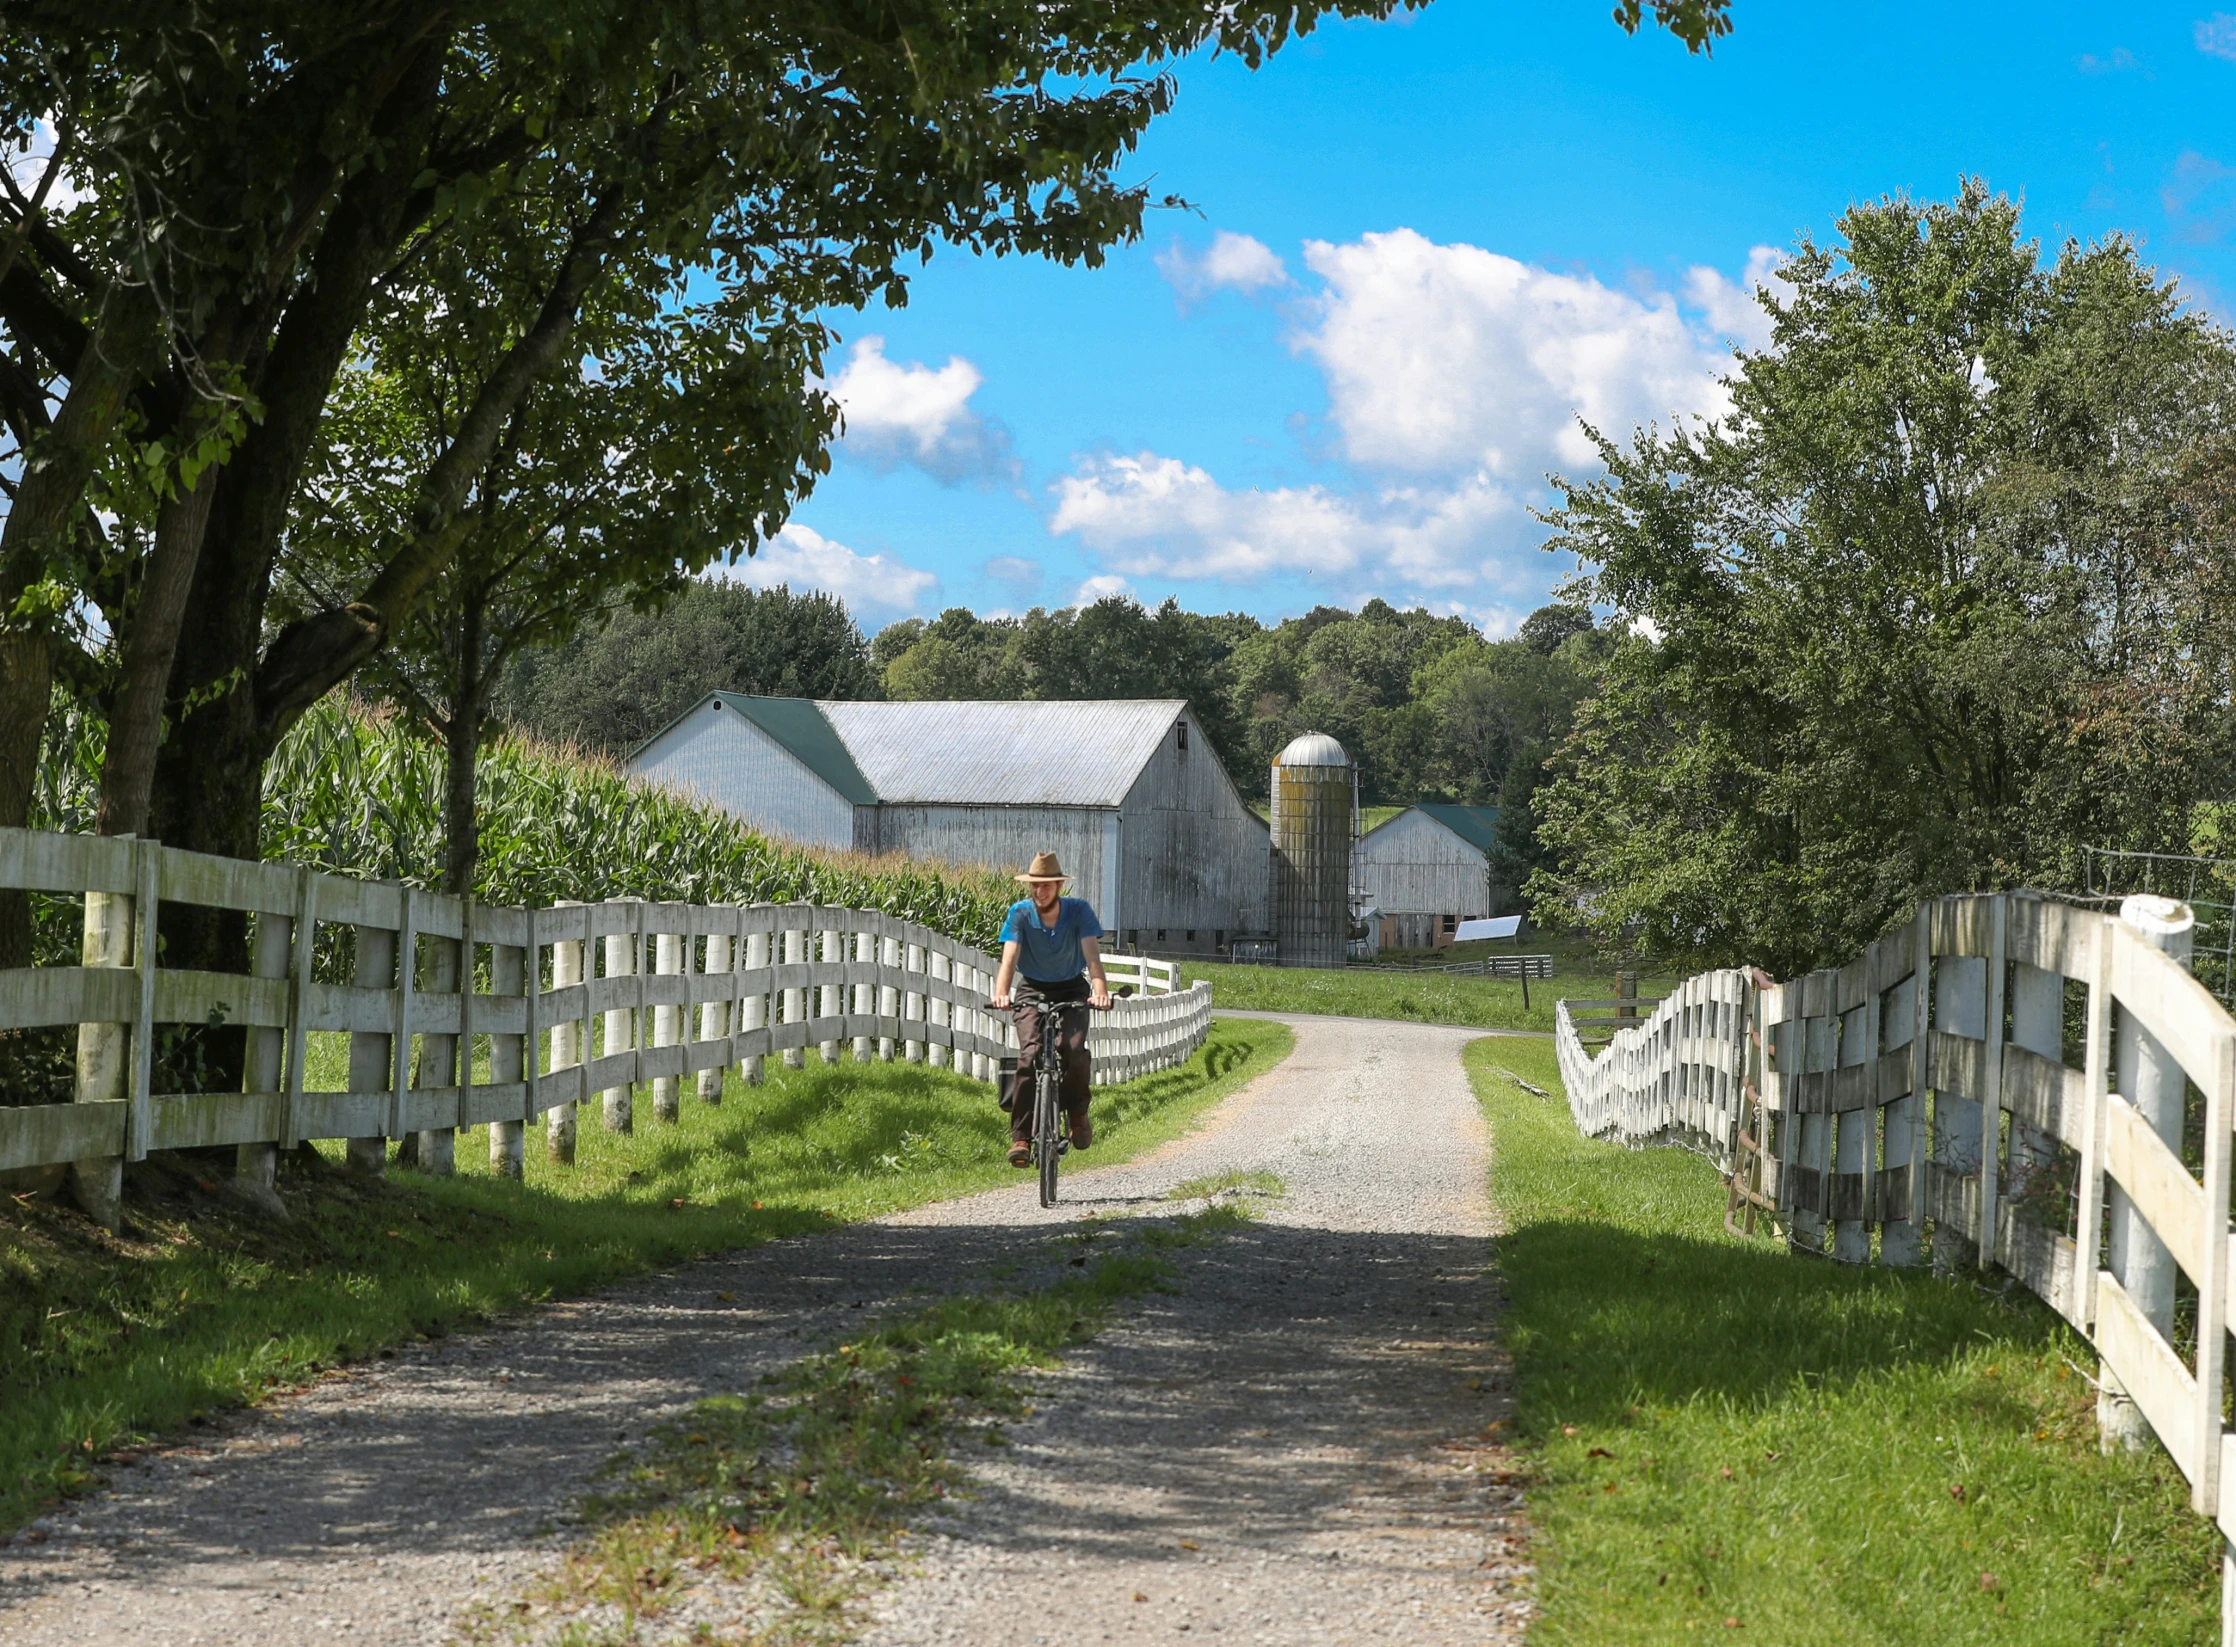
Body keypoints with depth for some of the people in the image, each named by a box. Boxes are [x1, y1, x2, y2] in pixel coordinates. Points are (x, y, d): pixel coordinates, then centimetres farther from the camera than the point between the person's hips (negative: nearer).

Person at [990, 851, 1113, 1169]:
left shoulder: (1079, 910, -15)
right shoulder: (1020, 913, -14)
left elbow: (1092, 955, -26)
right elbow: (1009, 957, -25)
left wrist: (1100, 990, -45)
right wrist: (1001, 993, -44)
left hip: (1071, 990, 0)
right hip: (1032, 991, 0)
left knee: (1073, 1049, -26)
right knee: (1030, 1053, -24)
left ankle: (1078, 1113, 2)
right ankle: (1021, 1136, -21)